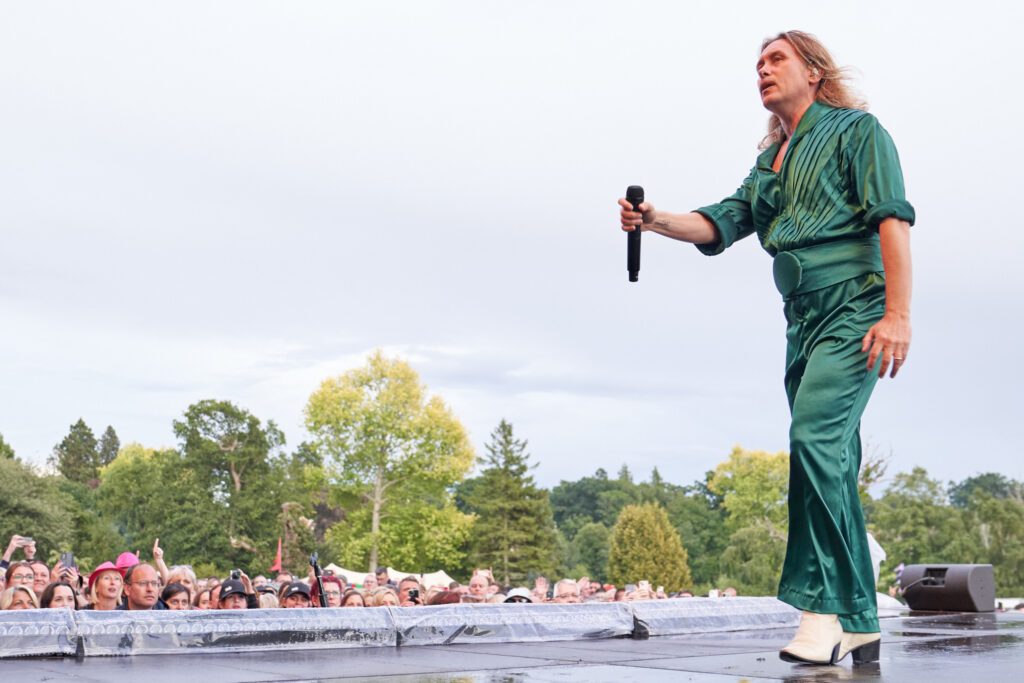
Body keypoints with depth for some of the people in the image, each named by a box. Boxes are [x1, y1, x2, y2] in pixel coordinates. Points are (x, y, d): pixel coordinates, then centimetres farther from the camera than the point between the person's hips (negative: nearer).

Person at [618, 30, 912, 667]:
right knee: (832, 469, 5)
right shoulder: (769, 161, 24)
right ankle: (860, 624, 9)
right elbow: (722, 222, 13)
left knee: (815, 435, -25)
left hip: (855, 308, -8)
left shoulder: (856, 130, 3)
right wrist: (658, 221, -7)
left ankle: (822, 607, -24)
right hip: (804, 322, 8)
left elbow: (893, 218, -8)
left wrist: (898, 313, -19)